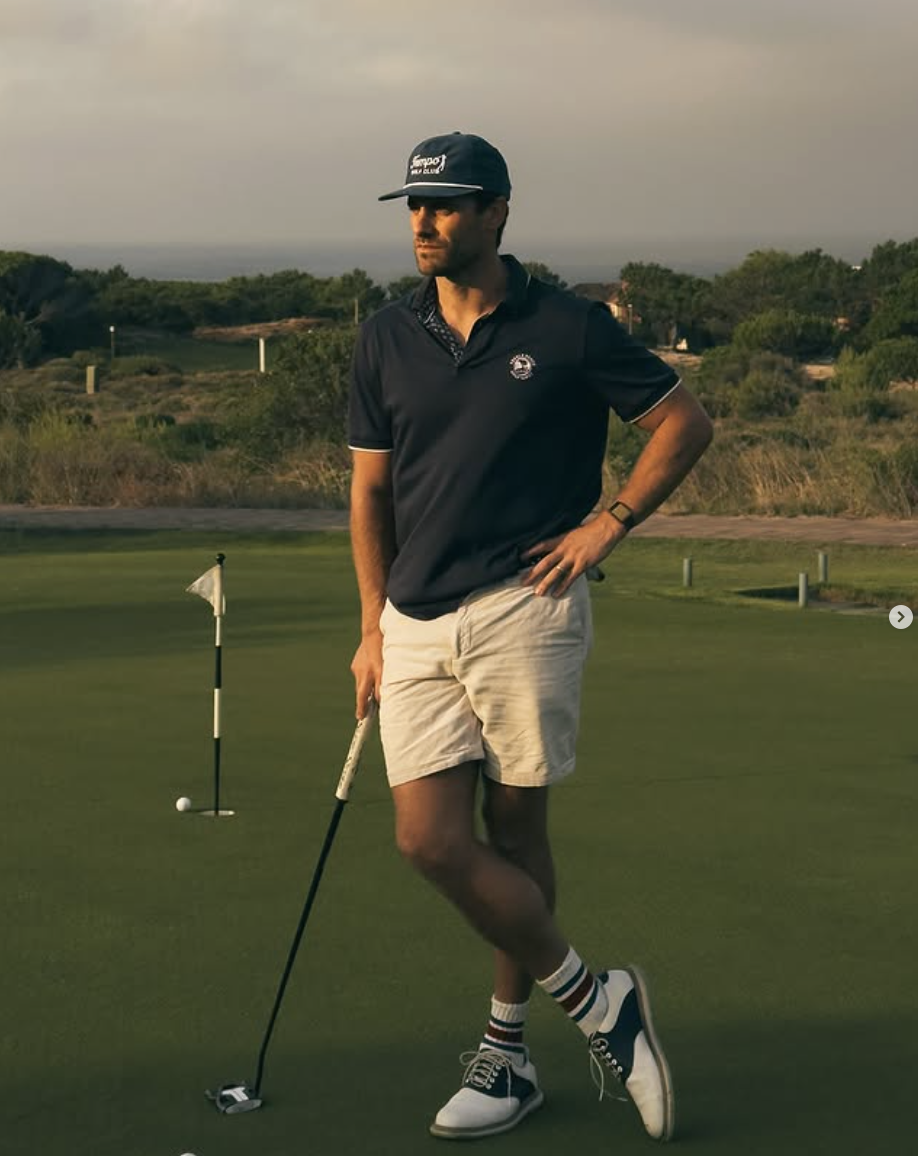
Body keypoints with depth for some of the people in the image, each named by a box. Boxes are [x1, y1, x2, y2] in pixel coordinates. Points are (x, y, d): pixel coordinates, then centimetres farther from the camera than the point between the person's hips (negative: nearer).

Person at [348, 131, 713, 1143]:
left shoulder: (567, 329, -3)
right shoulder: (385, 339, 9)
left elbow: (684, 422, 5)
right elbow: (370, 489, 13)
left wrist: (608, 523, -4)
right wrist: (374, 627, 10)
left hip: (521, 612, -4)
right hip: (417, 627, 4)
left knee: (513, 835, 1)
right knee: (429, 838, -4)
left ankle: (507, 1046, 18)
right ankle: (596, 1002, 12)